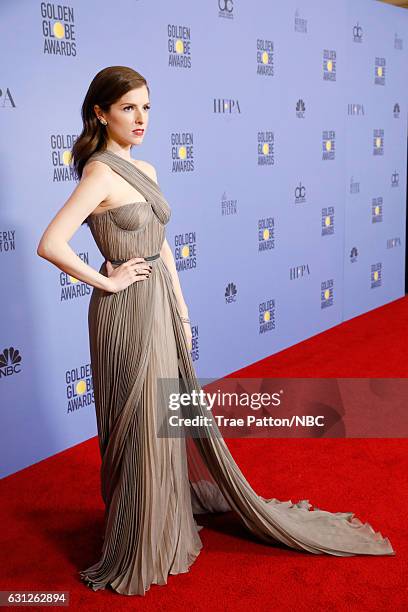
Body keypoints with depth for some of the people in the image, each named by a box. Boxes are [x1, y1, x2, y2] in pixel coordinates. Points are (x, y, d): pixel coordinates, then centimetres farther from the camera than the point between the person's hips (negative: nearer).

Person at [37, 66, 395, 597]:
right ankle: (137, 550, 27)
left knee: (177, 416, 20)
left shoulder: (145, 170, 10)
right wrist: (106, 282, -15)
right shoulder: (99, 174, -15)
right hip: (128, 313, -8)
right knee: (140, 428, 5)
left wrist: (181, 310, 12)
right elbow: (50, 244, -25)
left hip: (162, 306, 8)